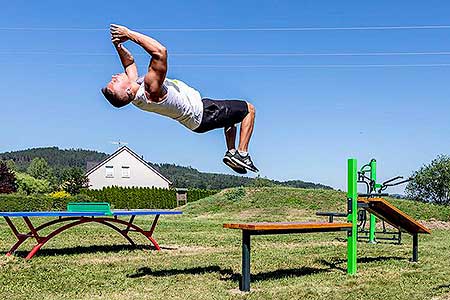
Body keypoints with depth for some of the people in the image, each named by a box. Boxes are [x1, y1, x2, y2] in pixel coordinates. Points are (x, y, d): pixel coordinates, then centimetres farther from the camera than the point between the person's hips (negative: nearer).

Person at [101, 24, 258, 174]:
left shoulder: (133, 84, -15)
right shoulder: (151, 89, -40)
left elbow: (129, 61, 5)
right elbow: (161, 51, -48)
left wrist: (118, 44, -11)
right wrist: (129, 33, -42)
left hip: (194, 119, 9)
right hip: (203, 113, -9)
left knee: (232, 112, 32)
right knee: (249, 109, 5)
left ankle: (231, 153, 28)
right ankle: (241, 154, 2)